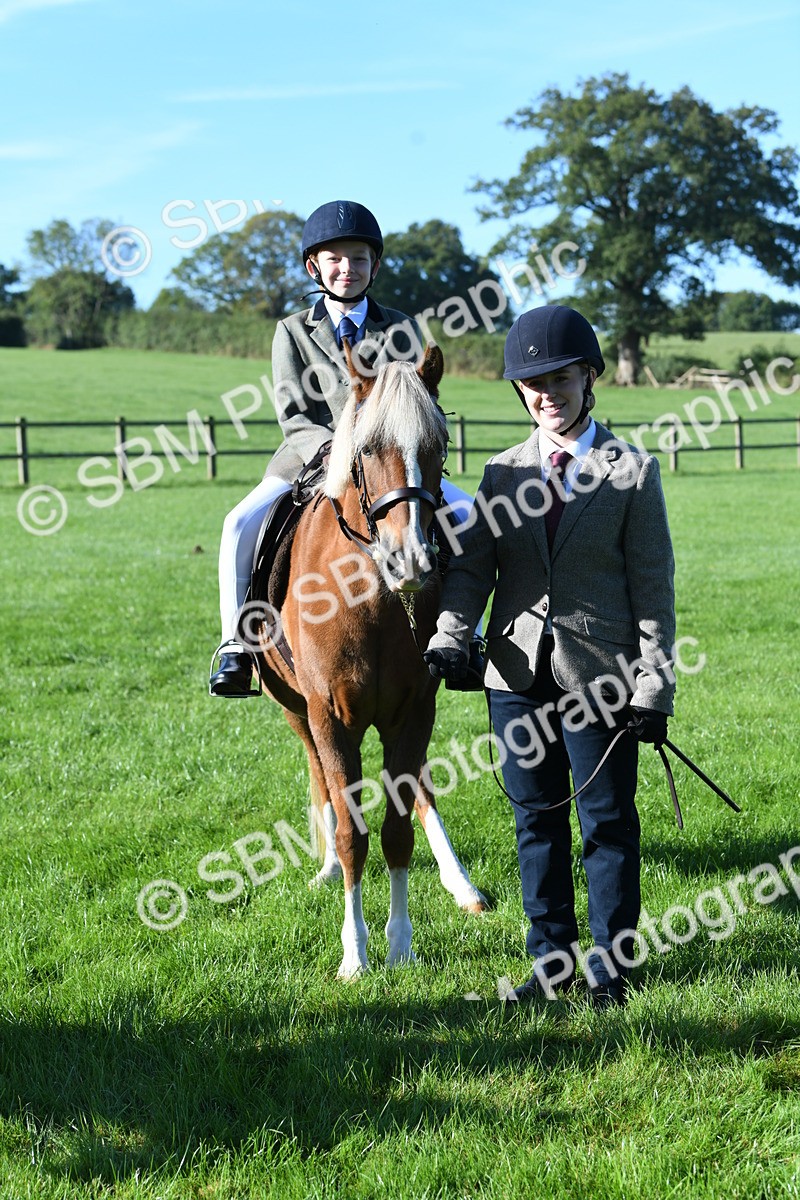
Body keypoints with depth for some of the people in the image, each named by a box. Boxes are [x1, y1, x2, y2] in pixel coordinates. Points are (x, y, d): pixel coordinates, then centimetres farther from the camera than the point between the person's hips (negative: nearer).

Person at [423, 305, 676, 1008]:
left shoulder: (632, 471, -1)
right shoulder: (503, 472, 9)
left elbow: (653, 586, -3)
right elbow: (472, 564, 3)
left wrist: (653, 688, -8)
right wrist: (449, 636, -16)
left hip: (599, 678, -3)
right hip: (519, 678, 3)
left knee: (607, 822, 6)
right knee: (537, 821, 11)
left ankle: (610, 967, 19)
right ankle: (552, 960, 24)